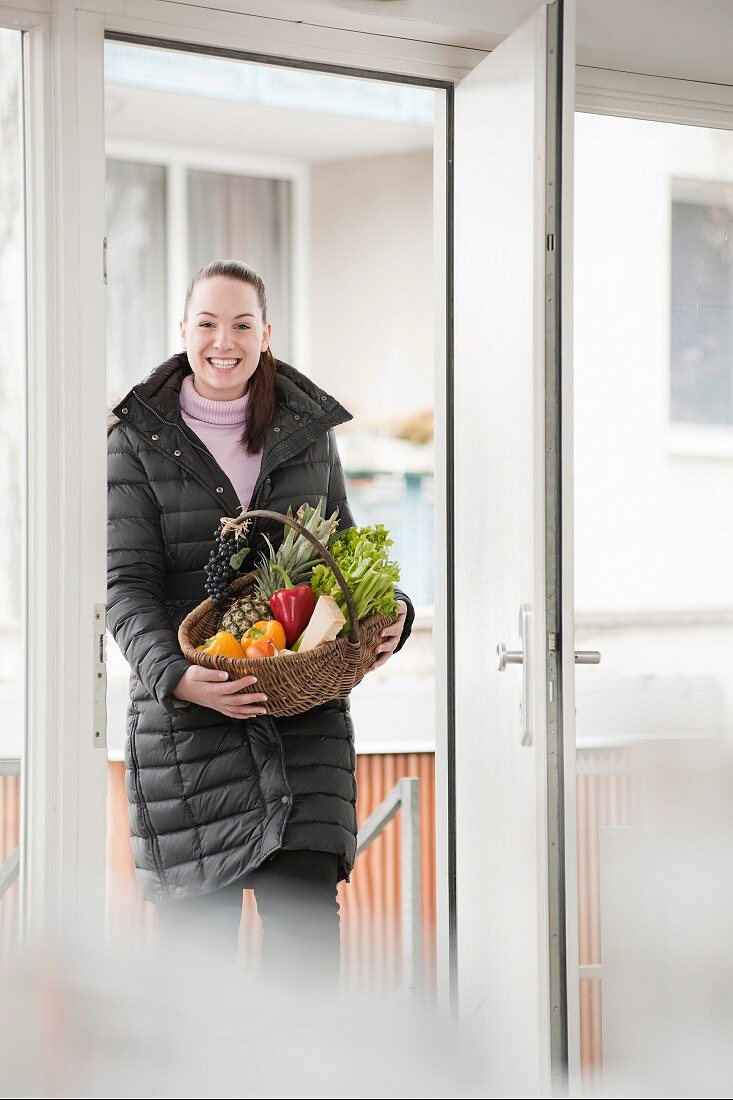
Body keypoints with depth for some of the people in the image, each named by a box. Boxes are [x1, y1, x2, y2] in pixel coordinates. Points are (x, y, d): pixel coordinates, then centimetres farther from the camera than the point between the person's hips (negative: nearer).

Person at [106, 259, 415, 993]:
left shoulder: (308, 429, 11)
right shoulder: (139, 440, 3)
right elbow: (127, 583, -4)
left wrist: (387, 613, -3)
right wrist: (174, 673, -22)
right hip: (186, 712, -2)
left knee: (306, 907, -5)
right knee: (197, 918, 3)